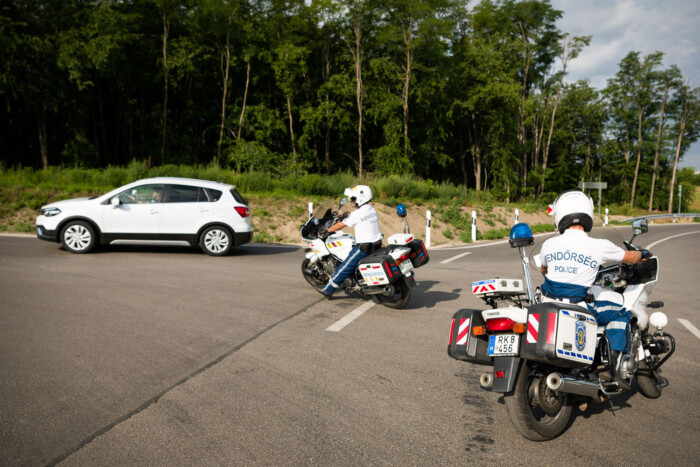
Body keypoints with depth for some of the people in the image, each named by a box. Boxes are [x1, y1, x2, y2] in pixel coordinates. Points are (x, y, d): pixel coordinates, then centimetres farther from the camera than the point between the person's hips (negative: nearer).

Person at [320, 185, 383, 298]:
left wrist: (325, 230, 5)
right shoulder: (372, 210, 8)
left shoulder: (356, 214, -15)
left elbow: (340, 226, -8)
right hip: (376, 245, 8)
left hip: (363, 248, -8)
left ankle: (328, 290, 8)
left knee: (345, 268, 1)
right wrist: (347, 216, 32)